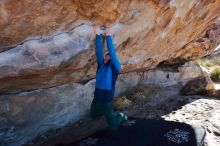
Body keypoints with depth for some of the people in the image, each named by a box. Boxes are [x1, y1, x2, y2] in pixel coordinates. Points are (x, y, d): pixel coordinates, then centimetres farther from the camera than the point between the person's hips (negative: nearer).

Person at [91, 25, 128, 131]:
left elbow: (112, 53, -18)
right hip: (96, 98, 5)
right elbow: (99, 52, -3)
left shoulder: (115, 67, -6)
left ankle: (120, 116, 33)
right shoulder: (101, 65, 5)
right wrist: (98, 35, -13)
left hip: (107, 100, -5)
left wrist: (108, 36, -22)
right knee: (94, 115, 29)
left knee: (114, 127, 3)